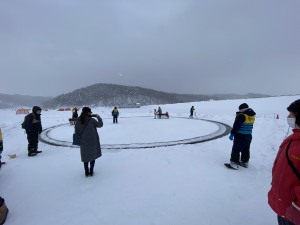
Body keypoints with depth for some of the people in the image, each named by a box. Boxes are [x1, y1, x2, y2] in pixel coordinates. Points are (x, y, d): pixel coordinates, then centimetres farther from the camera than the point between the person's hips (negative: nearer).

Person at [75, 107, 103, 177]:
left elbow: (76, 131, 1)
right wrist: (98, 117, 7)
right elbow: (100, 124, -6)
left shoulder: (78, 120, -5)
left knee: (85, 156, 17)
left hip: (83, 142, 3)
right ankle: (91, 171, 20)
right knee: (93, 155, 15)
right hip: (93, 141, -3)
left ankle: (86, 172, 24)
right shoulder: (91, 120, -18)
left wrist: (78, 140, 12)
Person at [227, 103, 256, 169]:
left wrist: (232, 134, -13)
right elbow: (250, 126, 16)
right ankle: (245, 162, 32)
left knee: (236, 150, -1)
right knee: (246, 150, 19)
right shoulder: (252, 116, 7)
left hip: (240, 136, -8)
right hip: (248, 136, 8)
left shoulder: (241, 116, -19)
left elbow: (236, 126, -19)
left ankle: (234, 163, 0)